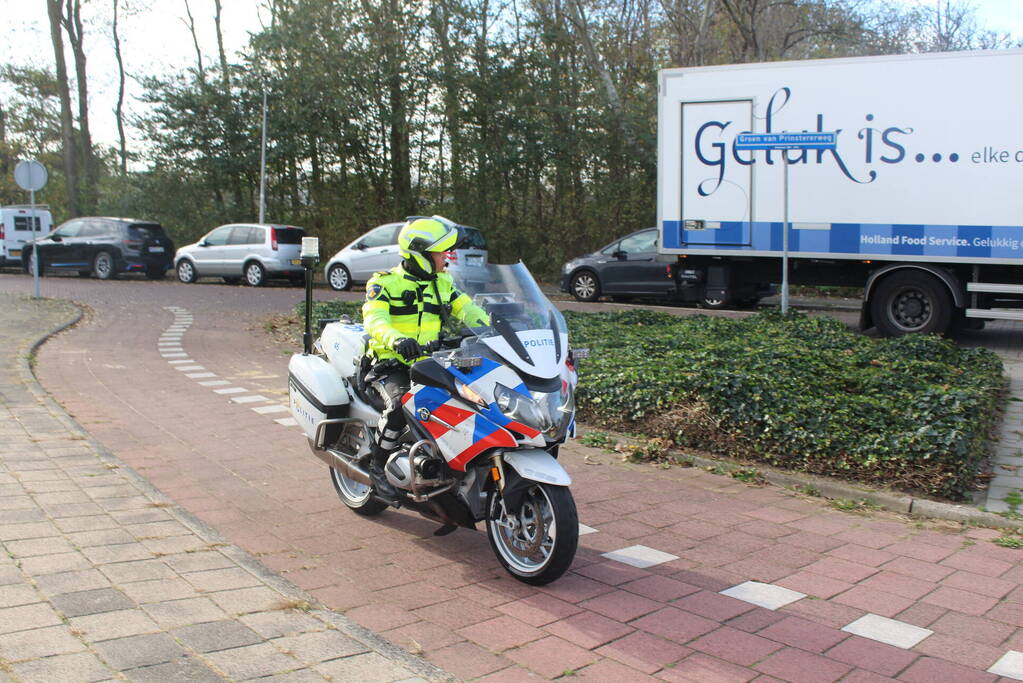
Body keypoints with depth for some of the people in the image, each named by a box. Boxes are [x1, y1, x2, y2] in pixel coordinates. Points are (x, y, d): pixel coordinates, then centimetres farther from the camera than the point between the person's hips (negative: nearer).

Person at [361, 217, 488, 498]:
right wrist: (397, 339, -42)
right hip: (391, 365, -5)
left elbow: (467, 309, 6)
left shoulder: (443, 283, 15)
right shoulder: (385, 282, -4)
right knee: (399, 404, -34)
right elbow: (374, 319, -19)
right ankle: (378, 465, -12)